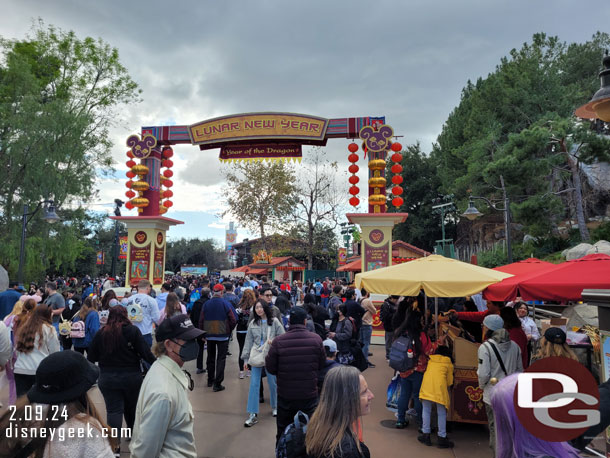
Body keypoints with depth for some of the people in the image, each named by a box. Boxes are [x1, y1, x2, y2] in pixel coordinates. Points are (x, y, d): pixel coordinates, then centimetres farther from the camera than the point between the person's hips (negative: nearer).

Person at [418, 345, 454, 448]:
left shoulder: (430, 360, 21)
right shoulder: (448, 363, 15)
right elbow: (449, 382, 14)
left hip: (426, 385, 2)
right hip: (440, 387, -2)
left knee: (426, 411, 12)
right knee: (441, 413, 7)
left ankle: (426, 435, 14)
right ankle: (442, 438, 9)